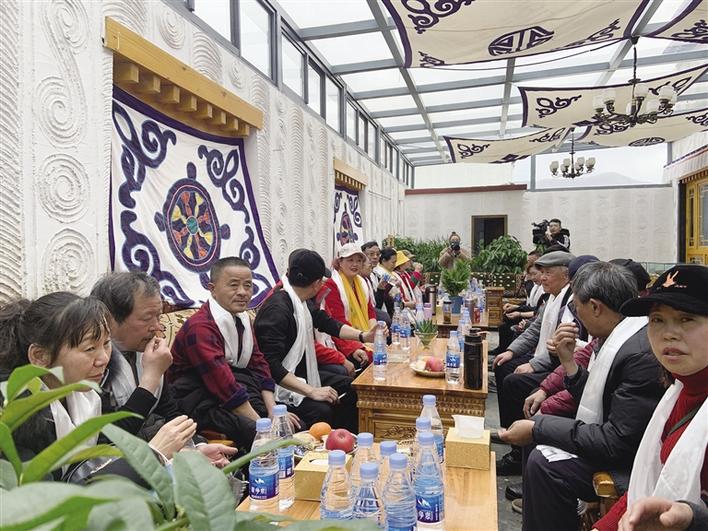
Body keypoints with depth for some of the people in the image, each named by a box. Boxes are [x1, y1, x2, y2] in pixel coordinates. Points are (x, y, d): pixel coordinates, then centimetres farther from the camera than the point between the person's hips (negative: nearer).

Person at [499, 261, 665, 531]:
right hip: (616, 441, 10)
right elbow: (592, 404, 8)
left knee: (543, 463, -21)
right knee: (534, 437, 9)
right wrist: (568, 359, -4)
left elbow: (617, 443, -27)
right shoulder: (618, 338, 2)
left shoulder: (643, 353, -27)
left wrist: (537, 428, -21)